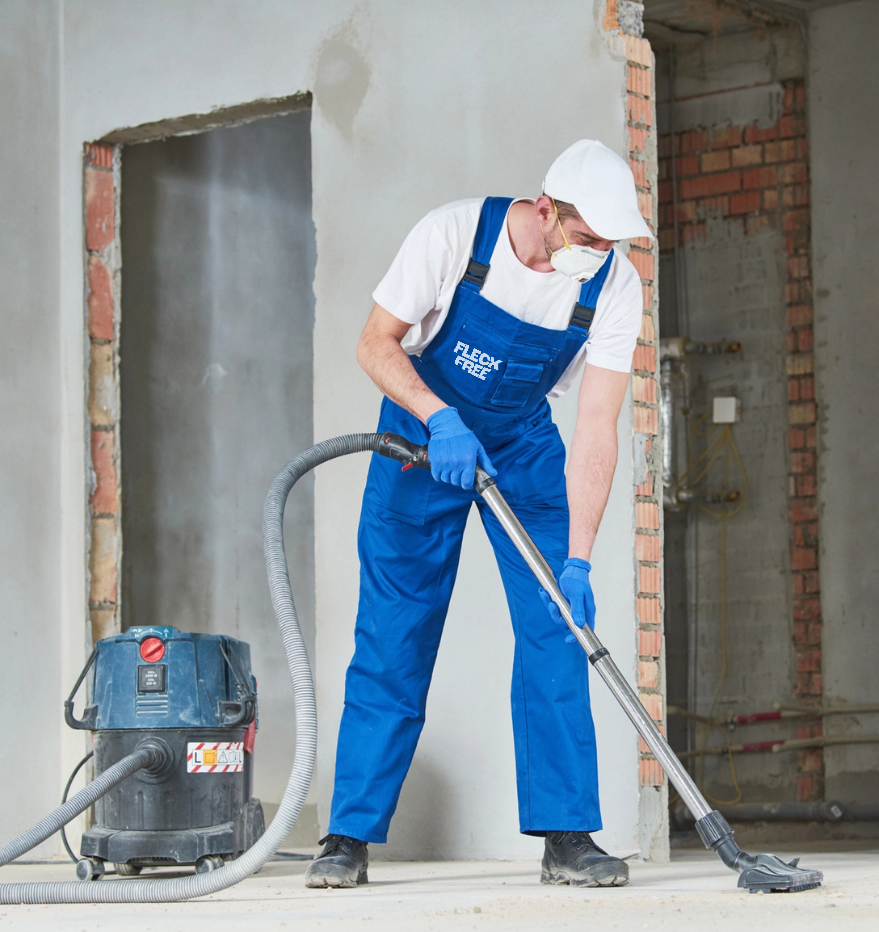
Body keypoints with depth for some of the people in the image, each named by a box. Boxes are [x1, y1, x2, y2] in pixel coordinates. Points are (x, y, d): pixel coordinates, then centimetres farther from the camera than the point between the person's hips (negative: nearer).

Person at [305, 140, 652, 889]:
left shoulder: (615, 285, -21)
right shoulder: (455, 235, -26)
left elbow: (597, 429, -23)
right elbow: (377, 344, -17)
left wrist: (577, 559, -30)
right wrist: (442, 419, -34)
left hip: (523, 445, 2)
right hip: (422, 429, -2)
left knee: (556, 626, -10)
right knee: (392, 635, -3)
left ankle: (566, 834, -6)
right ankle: (351, 836, 4)